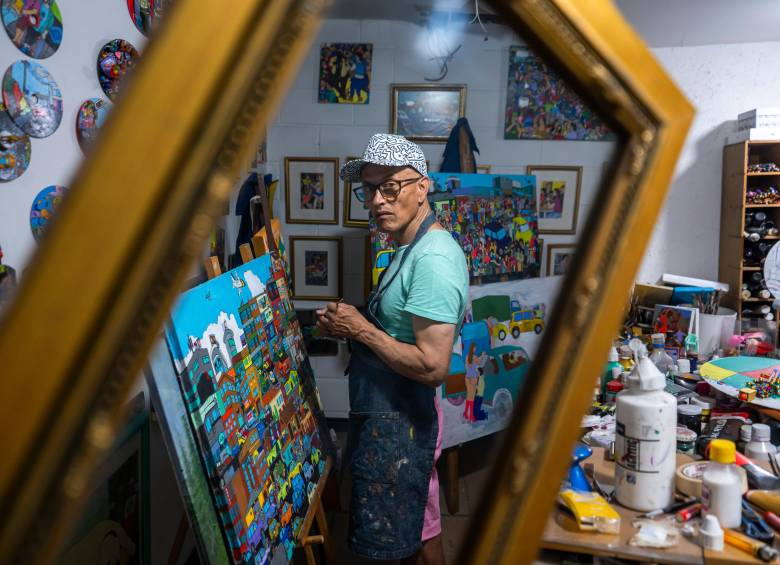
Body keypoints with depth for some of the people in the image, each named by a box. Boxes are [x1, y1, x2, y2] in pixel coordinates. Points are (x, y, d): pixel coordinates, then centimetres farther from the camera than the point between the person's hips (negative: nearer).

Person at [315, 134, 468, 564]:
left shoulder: (433, 258, -23)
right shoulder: (411, 248, 9)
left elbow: (432, 365, -28)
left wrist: (361, 329, -19)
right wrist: (348, 325, 2)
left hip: (399, 423, -10)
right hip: (383, 414, 10)